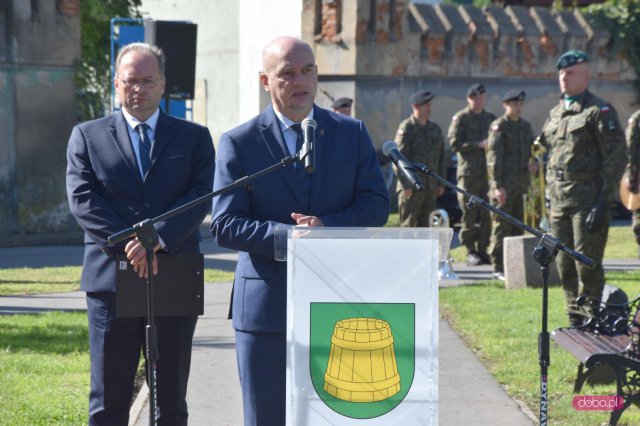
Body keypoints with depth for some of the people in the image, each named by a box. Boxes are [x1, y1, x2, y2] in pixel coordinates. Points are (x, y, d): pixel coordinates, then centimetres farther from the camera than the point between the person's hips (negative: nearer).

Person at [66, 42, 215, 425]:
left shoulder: (194, 138, 9)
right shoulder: (87, 136, 8)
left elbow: (201, 196, -5)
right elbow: (82, 199, -4)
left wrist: (157, 238, -20)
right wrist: (128, 244, -17)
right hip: (111, 280, -1)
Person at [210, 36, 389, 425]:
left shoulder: (352, 133, 6)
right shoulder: (239, 143, -2)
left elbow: (376, 206, 0)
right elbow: (225, 225, -9)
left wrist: (327, 227, -18)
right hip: (267, 305, -2)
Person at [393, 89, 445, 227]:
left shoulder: (435, 129, 13)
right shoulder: (406, 128, -7)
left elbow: (441, 158, 17)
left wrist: (441, 183, 12)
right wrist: (406, 185, -16)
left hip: (431, 188, 6)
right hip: (411, 187, -6)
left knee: (424, 224, 10)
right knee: (408, 225, -5)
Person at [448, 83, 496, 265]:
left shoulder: (491, 118, 17)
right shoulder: (460, 118, 2)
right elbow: (455, 144, -8)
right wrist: (479, 145, -15)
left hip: (488, 173, 4)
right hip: (469, 173, -4)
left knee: (487, 215, 1)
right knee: (469, 214, -5)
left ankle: (482, 250, 8)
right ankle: (470, 252, 0)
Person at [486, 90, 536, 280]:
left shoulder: (525, 126, 15)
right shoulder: (499, 126, -7)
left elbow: (532, 149, 23)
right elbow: (493, 157, -12)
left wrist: (533, 164, -1)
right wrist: (498, 186, -17)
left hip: (521, 185, 7)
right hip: (504, 185, -7)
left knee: (518, 226, 11)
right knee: (501, 226, -5)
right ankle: (498, 268, -2)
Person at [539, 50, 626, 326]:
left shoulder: (599, 111, -6)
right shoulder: (555, 114, 17)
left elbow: (617, 158, -11)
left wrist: (603, 202, -17)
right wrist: (550, 196, 17)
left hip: (588, 200, -7)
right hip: (559, 202, 7)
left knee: (587, 265, -6)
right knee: (565, 266, 9)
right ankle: (575, 321, 17)